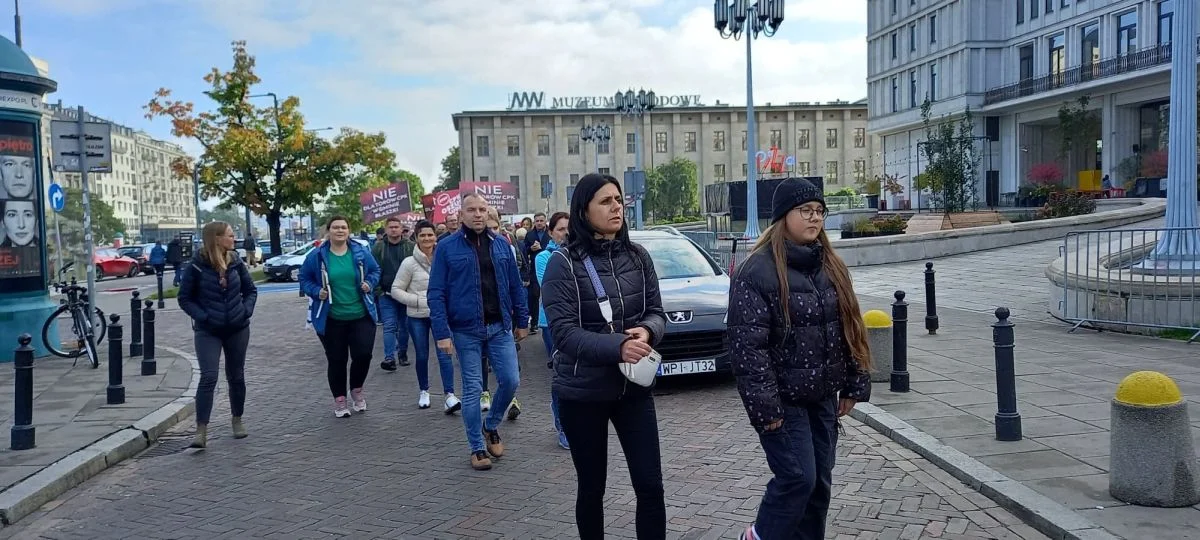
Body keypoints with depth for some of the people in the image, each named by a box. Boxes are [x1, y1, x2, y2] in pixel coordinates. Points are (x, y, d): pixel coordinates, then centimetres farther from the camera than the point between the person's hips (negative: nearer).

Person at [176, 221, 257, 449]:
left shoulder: (235, 262, 0)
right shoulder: (198, 265, -10)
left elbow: (251, 290, 11)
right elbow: (184, 298, -5)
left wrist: (246, 311, -4)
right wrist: (202, 317, -16)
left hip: (237, 329, 4)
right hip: (207, 331, -4)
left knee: (236, 376, 13)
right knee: (208, 377, -13)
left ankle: (237, 420, 31)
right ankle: (201, 431, -11)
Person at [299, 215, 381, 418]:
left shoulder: (360, 253, 0)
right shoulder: (317, 256, -3)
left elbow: (375, 270, 15)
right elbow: (304, 279, 7)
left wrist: (369, 283, -5)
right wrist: (316, 291, -11)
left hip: (361, 316, 1)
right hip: (331, 319, -1)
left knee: (363, 354, -5)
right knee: (337, 360, 5)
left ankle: (357, 390, 24)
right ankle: (339, 399, 22)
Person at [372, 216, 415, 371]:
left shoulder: (410, 247, -1)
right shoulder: (378, 247, 1)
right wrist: (378, 290, -6)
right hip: (386, 294, -1)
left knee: (404, 326, 12)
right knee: (389, 326, -6)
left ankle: (403, 353, 26)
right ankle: (389, 358, -10)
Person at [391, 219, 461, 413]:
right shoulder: (410, 263, -7)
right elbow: (396, 290, -5)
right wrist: (418, 300, -15)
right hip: (417, 317, 0)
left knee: (444, 353, -9)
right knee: (422, 356, 10)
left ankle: (450, 395, -12)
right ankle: (424, 391, 29)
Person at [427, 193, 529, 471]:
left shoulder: (501, 244, 7)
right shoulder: (447, 247, -4)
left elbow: (515, 286, 12)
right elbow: (436, 293, -6)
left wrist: (522, 320, 12)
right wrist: (442, 333, -12)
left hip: (500, 326, 3)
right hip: (466, 330, -3)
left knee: (510, 380, 3)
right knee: (472, 389, 3)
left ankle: (491, 426, 30)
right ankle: (477, 448, 17)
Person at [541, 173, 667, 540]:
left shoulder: (638, 256, 2)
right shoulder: (563, 263, -10)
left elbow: (656, 313, 6)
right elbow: (563, 331, -17)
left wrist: (647, 331, -18)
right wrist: (617, 347, -30)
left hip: (634, 387, 3)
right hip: (582, 392, -3)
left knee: (650, 485, 3)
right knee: (591, 488, 11)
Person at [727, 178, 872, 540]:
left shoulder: (831, 265, 8)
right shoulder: (758, 270, -15)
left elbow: (849, 327, 13)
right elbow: (748, 344, -19)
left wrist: (854, 384, 9)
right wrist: (764, 406, -21)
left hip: (822, 396, 7)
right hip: (783, 399, -7)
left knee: (820, 481, 12)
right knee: (798, 478, -6)